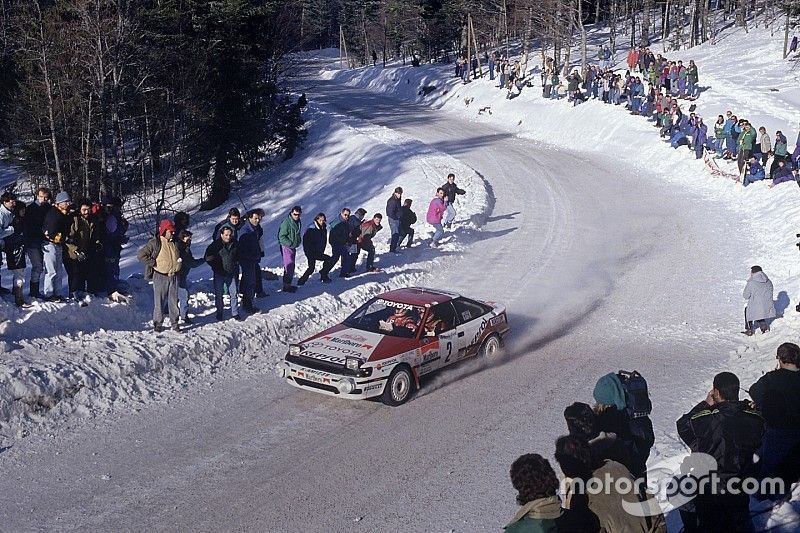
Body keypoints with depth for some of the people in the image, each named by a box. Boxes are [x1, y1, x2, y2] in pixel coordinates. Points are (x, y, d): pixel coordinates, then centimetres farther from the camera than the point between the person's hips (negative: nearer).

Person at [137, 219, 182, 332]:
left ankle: (174, 323, 16)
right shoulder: (155, 242, -9)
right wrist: (154, 263, -13)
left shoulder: (175, 243, 10)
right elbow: (141, 255, -14)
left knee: (174, 300, 7)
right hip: (160, 276, -5)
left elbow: (180, 256, 30)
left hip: (174, 276, 5)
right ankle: (158, 324, 11)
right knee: (159, 301, 0)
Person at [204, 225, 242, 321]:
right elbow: (207, 257, -4)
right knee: (219, 294, 5)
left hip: (232, 273, 3)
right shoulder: (215, 245, -10)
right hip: (219, 274, -3)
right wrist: (215, 266, -6)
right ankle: (219, 313, 19)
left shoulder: (235, 244, 3)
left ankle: (235, 313, 15)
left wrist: (236, 265, 10)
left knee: (234, 293, 5)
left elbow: (238, 257, 21)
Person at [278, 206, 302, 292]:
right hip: (286, 247, -9)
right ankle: (286, 286, -7)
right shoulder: (286, 222, -18)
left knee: (291, 266, 15)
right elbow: (281, 237, -18)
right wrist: (290, 244, -20)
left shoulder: (298, 222, 9)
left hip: (293, 247, 9)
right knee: (289, 266, -10)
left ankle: (288, 284, 25)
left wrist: (298, 242, 10)